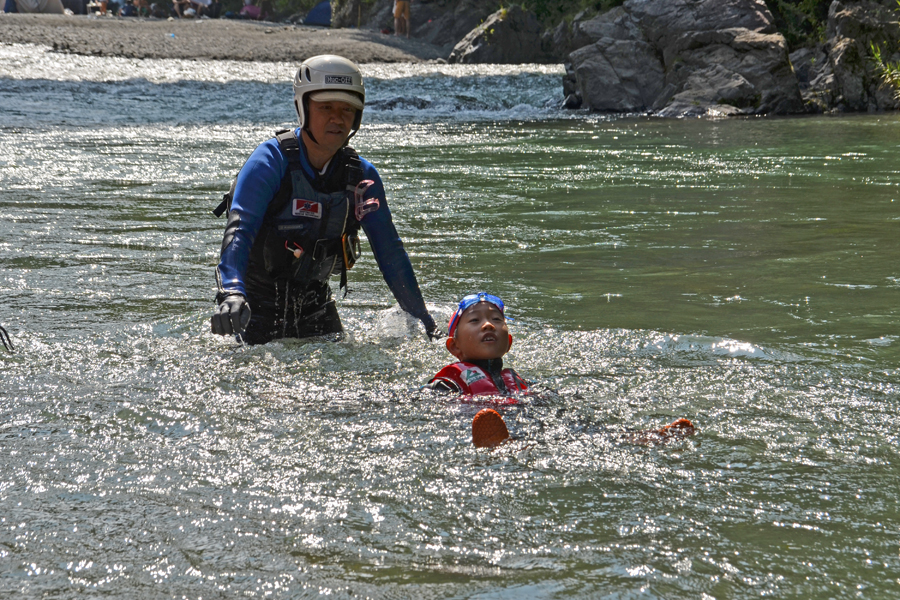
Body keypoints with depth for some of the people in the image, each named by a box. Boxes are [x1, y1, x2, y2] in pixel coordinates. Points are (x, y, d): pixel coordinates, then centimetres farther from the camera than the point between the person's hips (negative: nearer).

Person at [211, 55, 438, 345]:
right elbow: (239, 230, -28)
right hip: (258, 304, -4)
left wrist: (424, 321, -1)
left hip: (315, 304, 5)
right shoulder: (270, 161, -16)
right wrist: (232, 292, -47)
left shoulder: (362, 176, -2)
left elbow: (390, 252, 3)